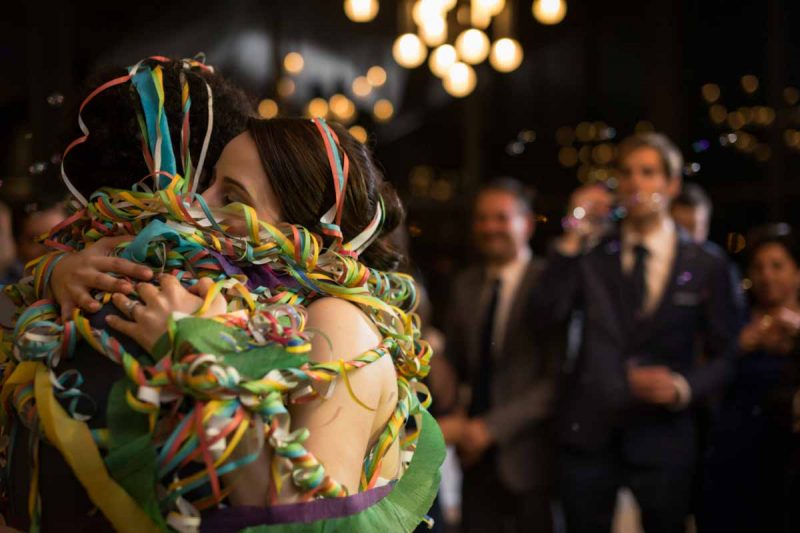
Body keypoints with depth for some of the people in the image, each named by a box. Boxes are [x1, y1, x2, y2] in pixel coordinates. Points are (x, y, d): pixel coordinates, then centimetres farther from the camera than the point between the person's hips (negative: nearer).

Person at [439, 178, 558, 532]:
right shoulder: (464, 287, 9)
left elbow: (558, 378, -13)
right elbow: (455, 366, 12)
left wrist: (491, 427, -15)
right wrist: (453, 421, -6)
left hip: (528, 457, -4)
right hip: (476, 455, 4)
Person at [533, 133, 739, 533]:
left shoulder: (706, 267, 1)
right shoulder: (591, 253, 3)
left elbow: (722, 357, 5)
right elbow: (546, 315, -10)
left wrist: (683, 387, -15)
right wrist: (573, 236, -12)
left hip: (663, 436, 0)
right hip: (588, 431, 1)